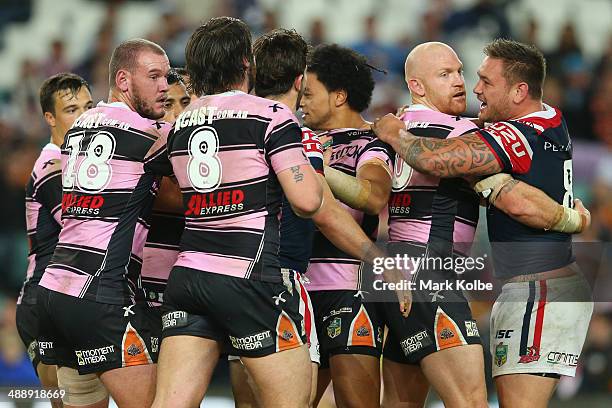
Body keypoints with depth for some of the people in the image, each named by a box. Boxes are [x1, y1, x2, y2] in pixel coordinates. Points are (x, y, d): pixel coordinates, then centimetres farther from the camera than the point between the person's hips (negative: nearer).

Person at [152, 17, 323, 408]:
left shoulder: (181, 124, 12)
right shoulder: (271, 115, -6)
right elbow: (307, 200, -12)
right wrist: (312, 168, 10)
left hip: (188, 271, 6)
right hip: (252, 278, -6)